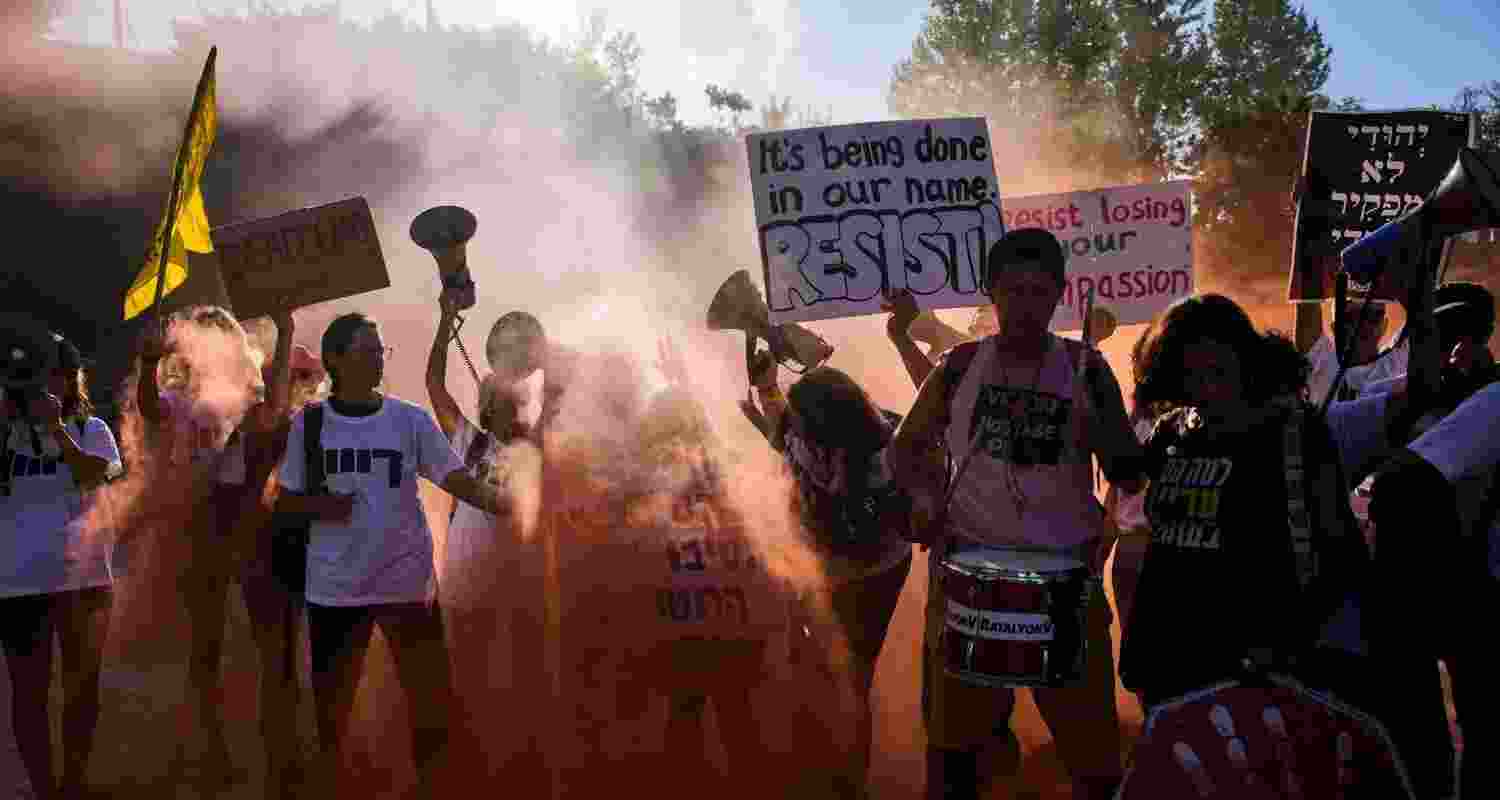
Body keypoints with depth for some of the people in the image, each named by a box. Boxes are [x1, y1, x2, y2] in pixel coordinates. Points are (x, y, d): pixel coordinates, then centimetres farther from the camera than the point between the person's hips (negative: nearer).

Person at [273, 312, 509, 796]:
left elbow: (457, 478, -8)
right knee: (332, 701, 11)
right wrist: (322, 506, -13)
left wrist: (500, 503, -25)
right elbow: (287, 501, 7)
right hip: (335, 585, 0)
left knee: (432, 700, 3)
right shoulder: (310, 423, 0)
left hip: (407, 581, 0)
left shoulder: (411, 420, -1)